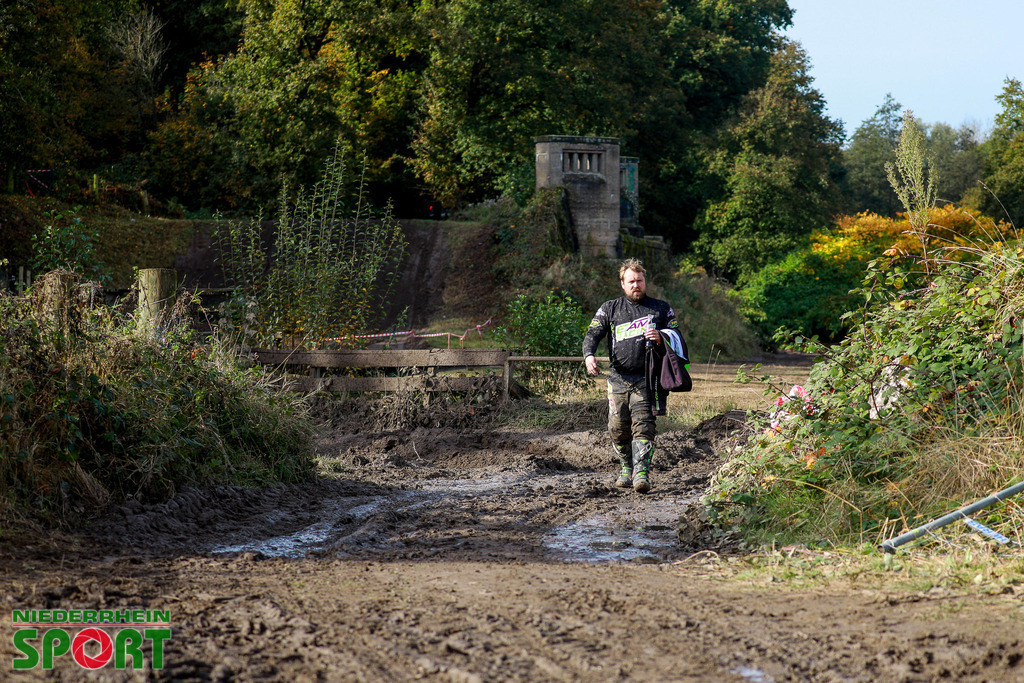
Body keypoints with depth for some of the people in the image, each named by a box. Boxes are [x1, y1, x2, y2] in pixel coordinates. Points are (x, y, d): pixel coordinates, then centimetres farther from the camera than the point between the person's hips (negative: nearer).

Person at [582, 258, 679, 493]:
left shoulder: (661, 309, 11)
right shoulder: (610, 309, 13)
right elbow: (593, 334, 3)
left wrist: (661, 339, -9)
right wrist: (589, 355, -18)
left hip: (646, 379, -2)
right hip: (618, 378, 2)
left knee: (643, 426, -15)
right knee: (618, 429, 4)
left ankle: (642, 473, -22)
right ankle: (626, 468, 23)